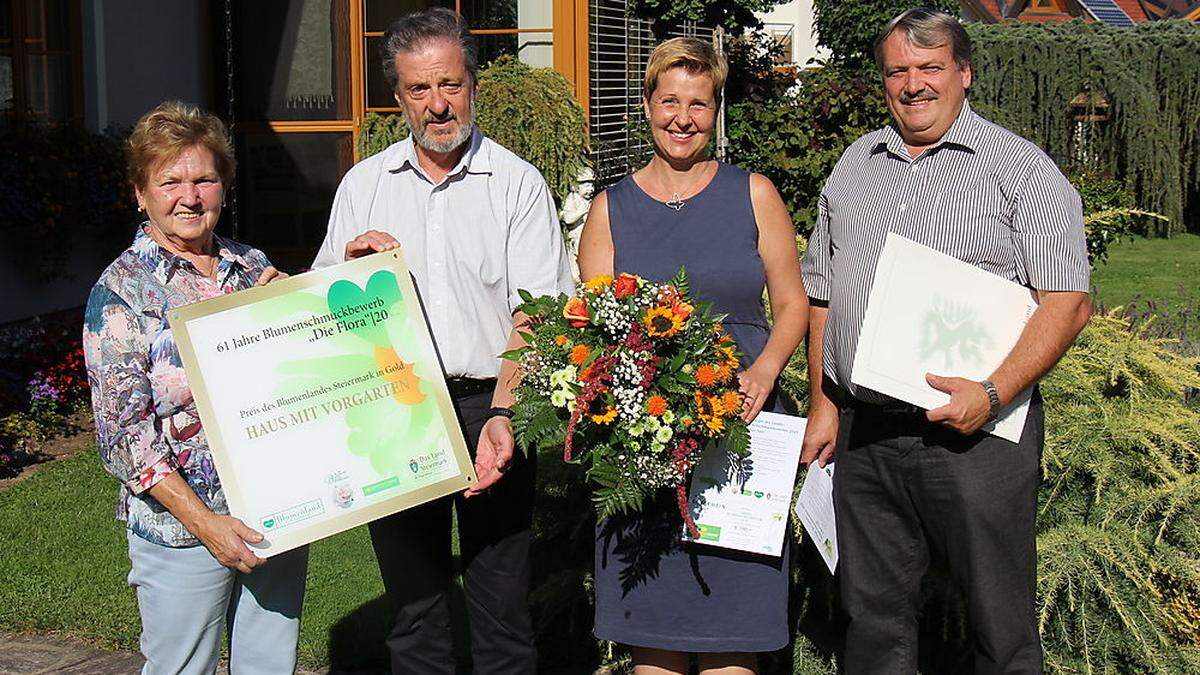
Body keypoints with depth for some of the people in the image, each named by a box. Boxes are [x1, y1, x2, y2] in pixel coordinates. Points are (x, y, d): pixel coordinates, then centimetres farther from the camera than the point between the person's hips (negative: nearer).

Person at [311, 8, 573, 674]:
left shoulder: (517, 183, 0)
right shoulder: (363, 184, 10)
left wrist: (502, 414, -21)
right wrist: (351, 260, -7)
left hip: (489, 404, -3)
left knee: (501, 605, 1)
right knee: (412, 599, 11)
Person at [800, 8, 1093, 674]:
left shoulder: (1021, 169, -2)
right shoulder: (854, 166, 14)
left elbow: (1067, 301, -9)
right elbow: (820, 294, 19)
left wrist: (993, 393, -21)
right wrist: (823, 405, 10)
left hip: (977, 432, -4)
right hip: (862, 431, 5)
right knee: (872, 614, 13)